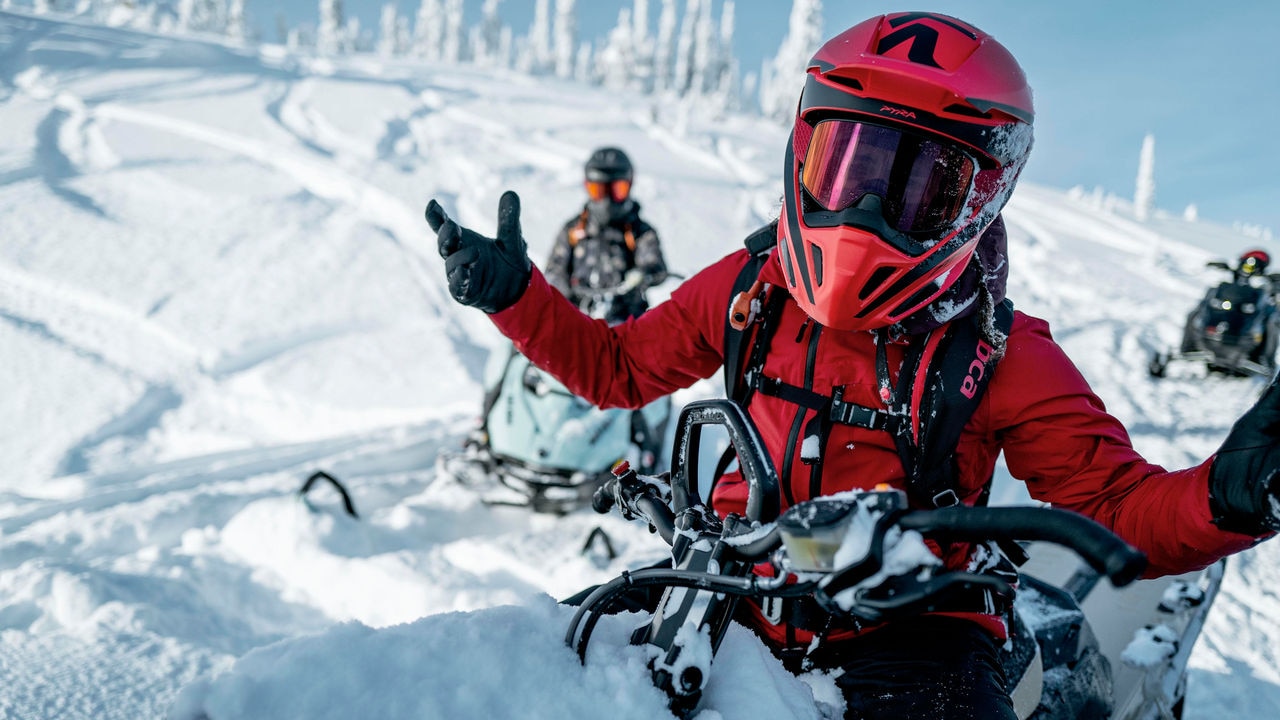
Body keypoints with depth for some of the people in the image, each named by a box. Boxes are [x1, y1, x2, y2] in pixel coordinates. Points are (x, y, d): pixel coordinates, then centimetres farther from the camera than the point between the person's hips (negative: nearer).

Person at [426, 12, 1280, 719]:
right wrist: (514, 294, 5)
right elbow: (617, 367, 16)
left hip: (909, 636, -3)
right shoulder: (748, 291, 2)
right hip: (736, 611, 4)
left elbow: (1119, 507, -11)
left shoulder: (1004, 359, -9)